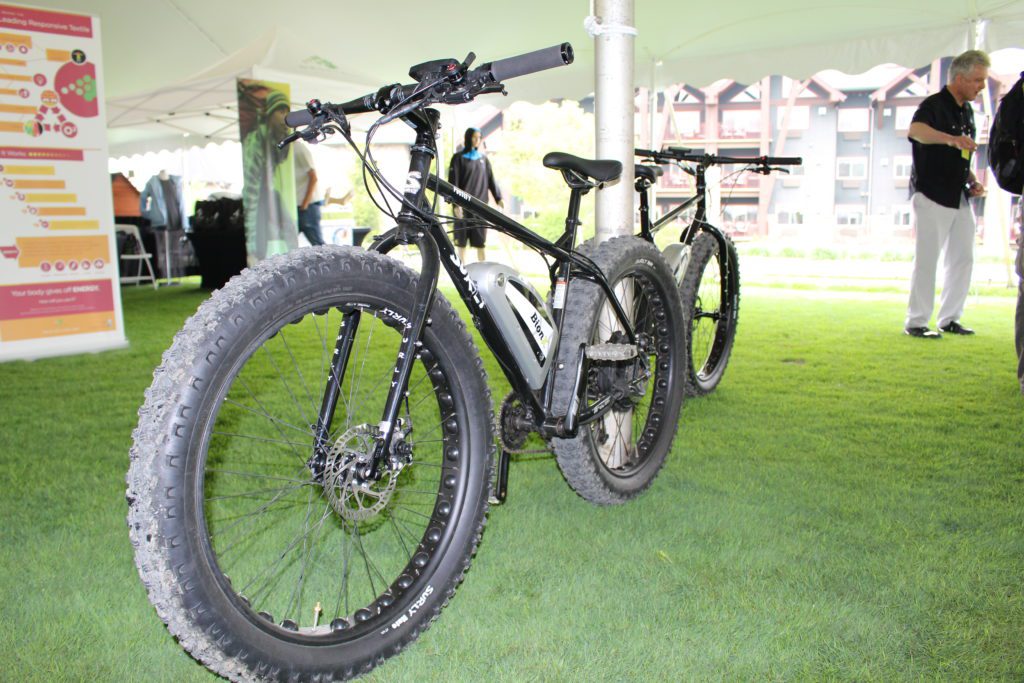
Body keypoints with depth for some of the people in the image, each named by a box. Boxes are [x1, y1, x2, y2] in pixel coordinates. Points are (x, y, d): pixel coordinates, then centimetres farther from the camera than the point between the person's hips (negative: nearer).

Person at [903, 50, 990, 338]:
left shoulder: (966, 111, 17)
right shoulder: (934, 105, -10)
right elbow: (915, 130, -34)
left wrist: (972, 181, 11)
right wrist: (951, 138, -49)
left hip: (960, 199, 9)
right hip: (932, 197, -8)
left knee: (963, 258, 9)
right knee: (927, 259, -6)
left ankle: (949, 319, 19)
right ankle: (916, 322, 1)